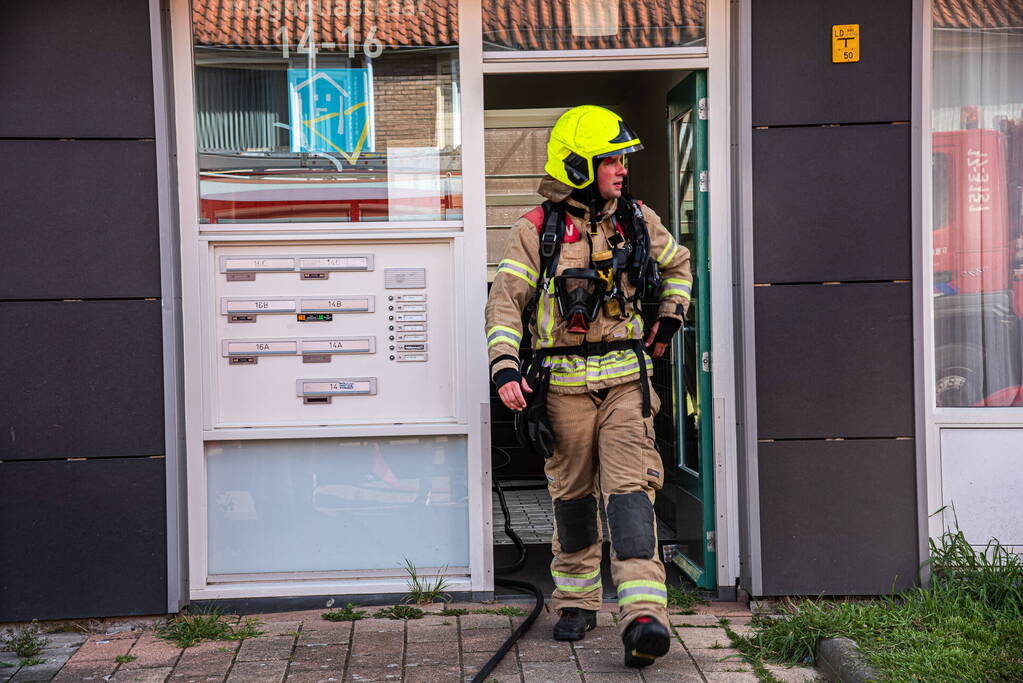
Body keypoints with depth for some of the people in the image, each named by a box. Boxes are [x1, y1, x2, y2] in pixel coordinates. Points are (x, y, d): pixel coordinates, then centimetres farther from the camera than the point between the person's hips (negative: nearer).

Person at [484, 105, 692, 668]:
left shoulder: (637, 221, 7)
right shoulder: (537, 230, -3)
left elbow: (677, 265, 27)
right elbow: (505, 301, -9)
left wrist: (669, 318, 16)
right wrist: (505, 367, -21)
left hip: (625, 378, 1)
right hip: (563, 383, -1)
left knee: (630, 490, -12)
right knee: (572, 495, 9)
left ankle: (643, 616, -20)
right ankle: (576, 603, 27)